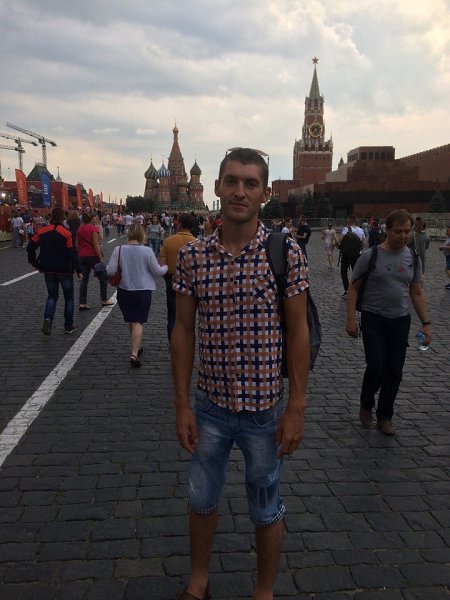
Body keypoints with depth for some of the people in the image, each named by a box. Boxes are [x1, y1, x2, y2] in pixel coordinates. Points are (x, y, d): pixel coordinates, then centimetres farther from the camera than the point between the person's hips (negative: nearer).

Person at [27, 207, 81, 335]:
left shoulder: (41, 231, -1)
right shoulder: (66, 233, -12)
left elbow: (30, 248, 1)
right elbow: (72, 253, -14)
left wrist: (35, 263, 13)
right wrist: (78, 270, -7)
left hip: (48, 270, 3)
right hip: (65, 271, -3)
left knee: (52, 296, 17)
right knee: (69, 297, 12)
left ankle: (47, 318, -9)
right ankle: (68, 326, 15)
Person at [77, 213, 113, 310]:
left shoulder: (79, 229, 7)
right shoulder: (94, 228, -10)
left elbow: (77, 245, 11)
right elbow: (96, 245, -16)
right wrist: (101, 259, -14)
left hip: (82, 257, 5)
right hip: (93, 256, -5)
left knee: (84, 279, 7)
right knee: (103, 278, 10)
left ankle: (82, 303, 3)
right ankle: (104, 300, 15)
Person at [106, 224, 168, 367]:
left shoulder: (118, 250, -8)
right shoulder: (147, 251, -12)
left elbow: (110, 271, -11)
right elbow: (157, 271, -5)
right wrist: (166, 267, 15)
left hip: (124, 290, 2)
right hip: (143, 291, -2)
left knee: (129, 320, 21)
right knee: (138, 322, 0)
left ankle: (137, 346, 36)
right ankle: (134, 353, -11)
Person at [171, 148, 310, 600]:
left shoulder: (286, 253, -11)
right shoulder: (192, 256, -5)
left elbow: (298, 333, -8)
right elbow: (183, 331, 0)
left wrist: (296, 409, -9)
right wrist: (181, 405, -1)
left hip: (266, 409, -2)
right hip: (209, 406, 3)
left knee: (266, 510, 17)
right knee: (201, 500, 21)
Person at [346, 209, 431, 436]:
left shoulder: (413, 259, 5)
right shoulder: (370, 256, -6)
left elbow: (417, 293, 11)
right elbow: (353, 288, -4)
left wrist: (426, 323, 6)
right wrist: (351, 319, -10)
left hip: (401, 321, 4)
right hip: (374, 320, -3)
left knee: (394, 372, 5)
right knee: (376, 368, -8)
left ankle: (385, 417, 23)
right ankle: (366, 405, 22)